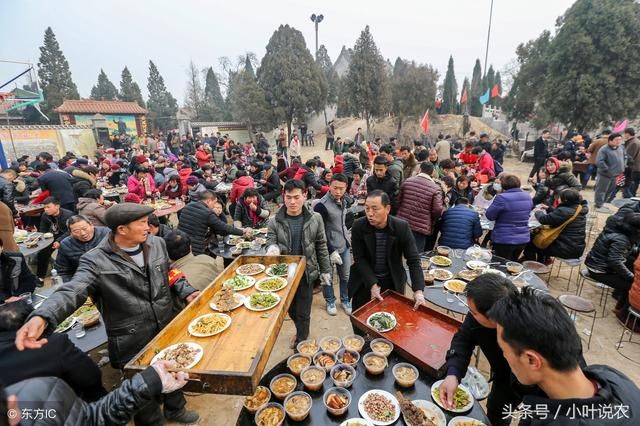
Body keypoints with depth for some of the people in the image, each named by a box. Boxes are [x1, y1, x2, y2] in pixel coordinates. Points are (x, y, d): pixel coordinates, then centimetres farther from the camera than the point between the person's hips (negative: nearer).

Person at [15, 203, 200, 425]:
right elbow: (72, 291, -31)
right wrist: (41, 317, -49)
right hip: (132, 343, -4)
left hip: (169, 328, 5)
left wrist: (186, 292, -5)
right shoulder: (96, 261, -18)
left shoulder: (157, 244, -4)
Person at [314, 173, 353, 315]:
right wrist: (331, 251, -20)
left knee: (346, 276, 16)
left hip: (344, 246, 6)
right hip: (330, 248, -6)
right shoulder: (321, 205, -21)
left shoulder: (344, 201, 0)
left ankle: (345, 300, 37)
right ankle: (330, 301, 35)